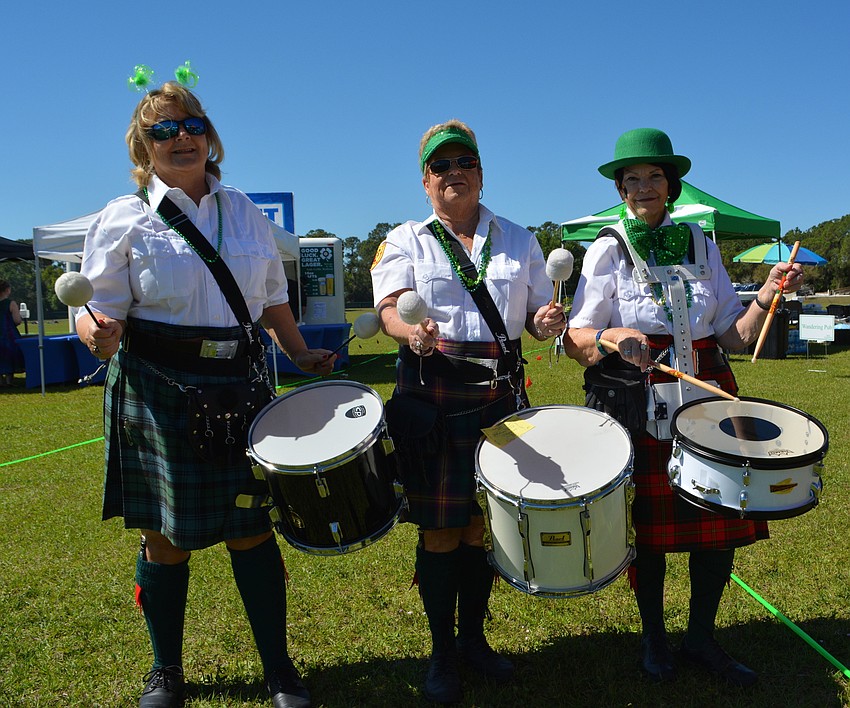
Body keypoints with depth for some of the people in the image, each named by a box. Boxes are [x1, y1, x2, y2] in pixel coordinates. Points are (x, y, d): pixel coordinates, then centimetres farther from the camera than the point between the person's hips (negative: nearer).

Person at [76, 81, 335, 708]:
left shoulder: (245, 213, 11)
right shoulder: (126, 219, -1)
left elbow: (272, 299, 18)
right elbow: (101, 310, -5)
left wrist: (301, 354, 11)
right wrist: (100, 335, -26)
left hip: (240, 386, 3)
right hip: (157, 392, -2)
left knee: (252, 529, 5)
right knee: (166, 536, 8)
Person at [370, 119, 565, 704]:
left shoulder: (518, 240, 14)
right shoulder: (406, 240, 5)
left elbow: (537, 315, 13)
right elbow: (390, 308, -10)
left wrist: (547, 322, -11)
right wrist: (412, 331, -32)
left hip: (501, 393, 3)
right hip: (433, 394, -2)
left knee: (484, 523, 11)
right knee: (441, 529, 2)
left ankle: (475, 636, 30)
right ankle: (442, 651, 20)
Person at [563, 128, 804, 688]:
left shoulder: (700, 243, 9)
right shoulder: (609, 248, 0)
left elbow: (733, 334, 6)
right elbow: (576, 339, -6)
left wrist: (769, 296, -10)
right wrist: (611, 338, -26)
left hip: (708, 394, 3)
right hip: (639, 402, -3)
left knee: (721, 519, 5)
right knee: (648, 522, 3)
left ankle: (702, 637, 27)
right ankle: (654, 637, 26)